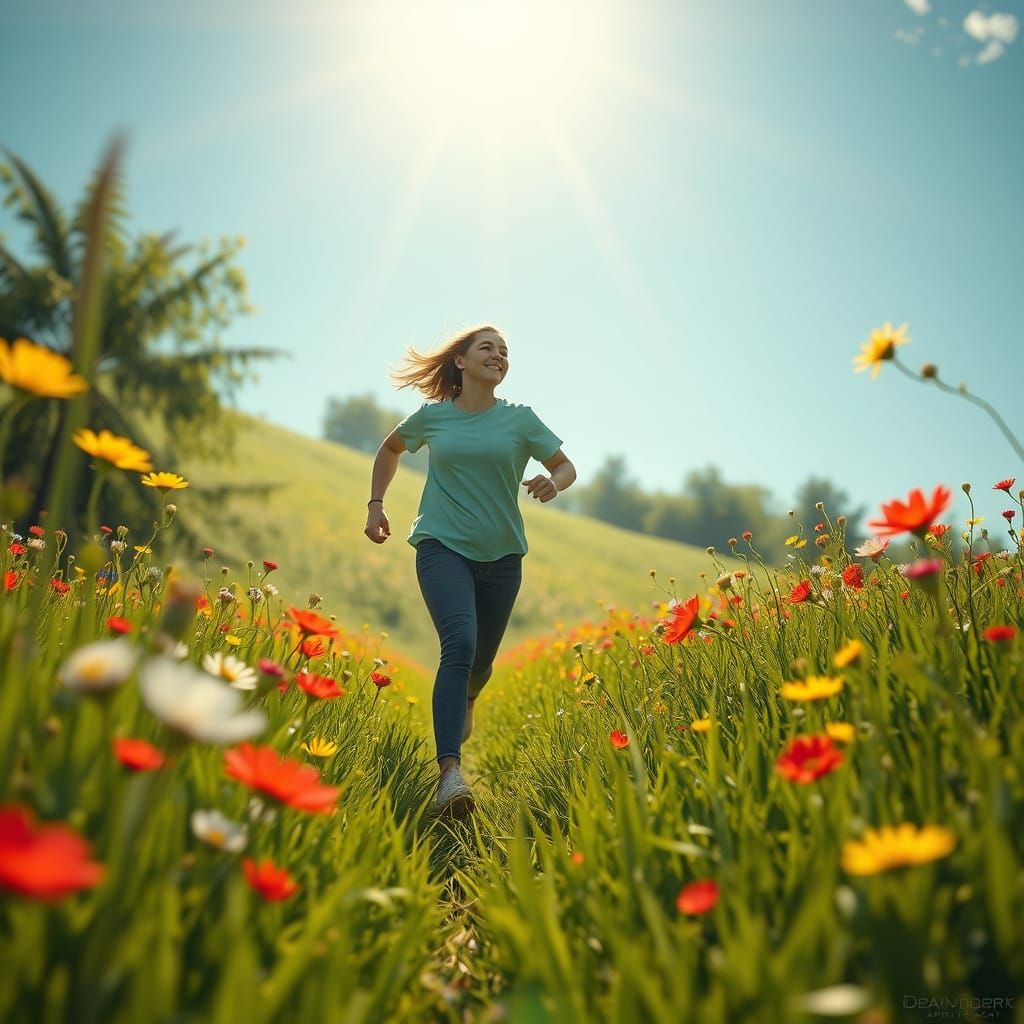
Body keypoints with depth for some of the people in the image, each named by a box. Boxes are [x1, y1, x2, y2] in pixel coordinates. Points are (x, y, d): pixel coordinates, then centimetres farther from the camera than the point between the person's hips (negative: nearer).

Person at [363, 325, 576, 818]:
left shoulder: (520, 418, 3)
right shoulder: (432, 415, 3)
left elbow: (567, 467, 7)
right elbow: (389, 449, 22)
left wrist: (553, 482, -16)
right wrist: (375, 504, 12)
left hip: (501, 554, 2)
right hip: (442, 545, -2)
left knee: (481, 660, 12)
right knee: (459, 644, -24)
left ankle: (464, 704, 48)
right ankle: (450, 771, -27)